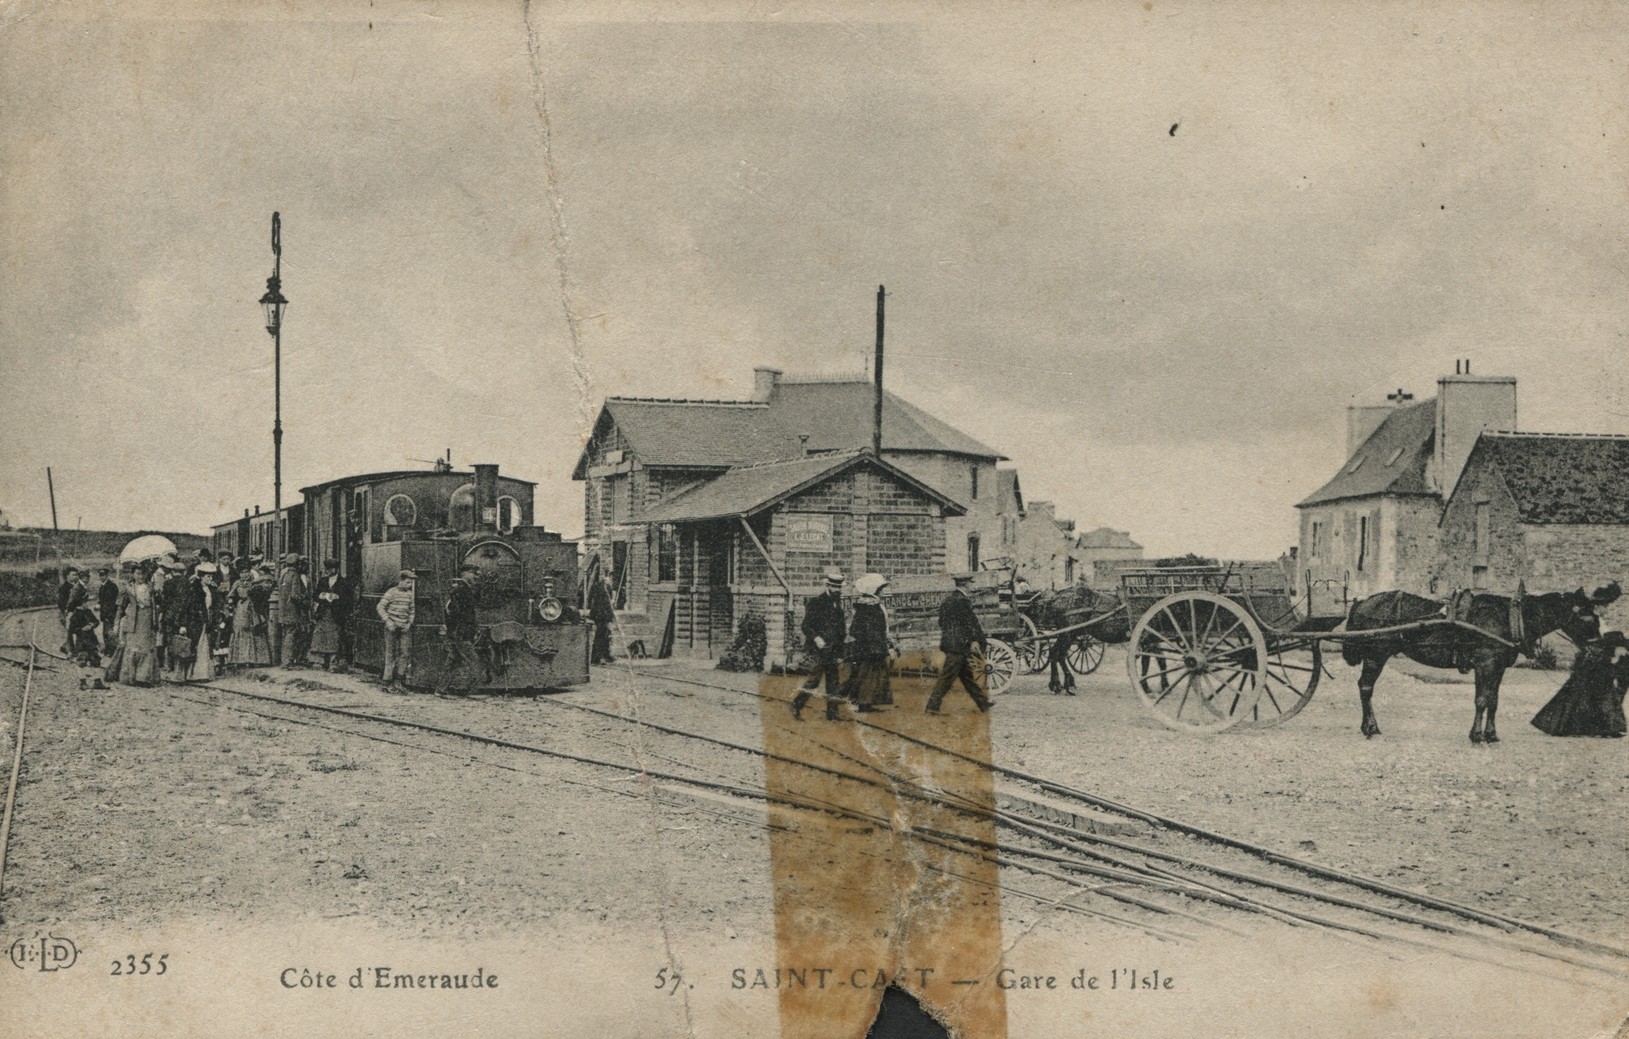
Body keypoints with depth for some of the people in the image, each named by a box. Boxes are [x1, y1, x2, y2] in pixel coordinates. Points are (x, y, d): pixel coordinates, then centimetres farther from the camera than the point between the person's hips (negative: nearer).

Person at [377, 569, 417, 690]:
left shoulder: (409, 594, 8)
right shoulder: (391, 592, -7)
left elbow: (412, 610, 19)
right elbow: (380, 607, -8)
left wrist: (410, 622, 5)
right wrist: (388, 621, -16)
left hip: (404, 627, 5)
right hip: (392, 626, -5)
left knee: (406, 652, -3)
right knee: (391, 653, -1)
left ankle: (399, 678, 5)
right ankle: (388, 680, 7)